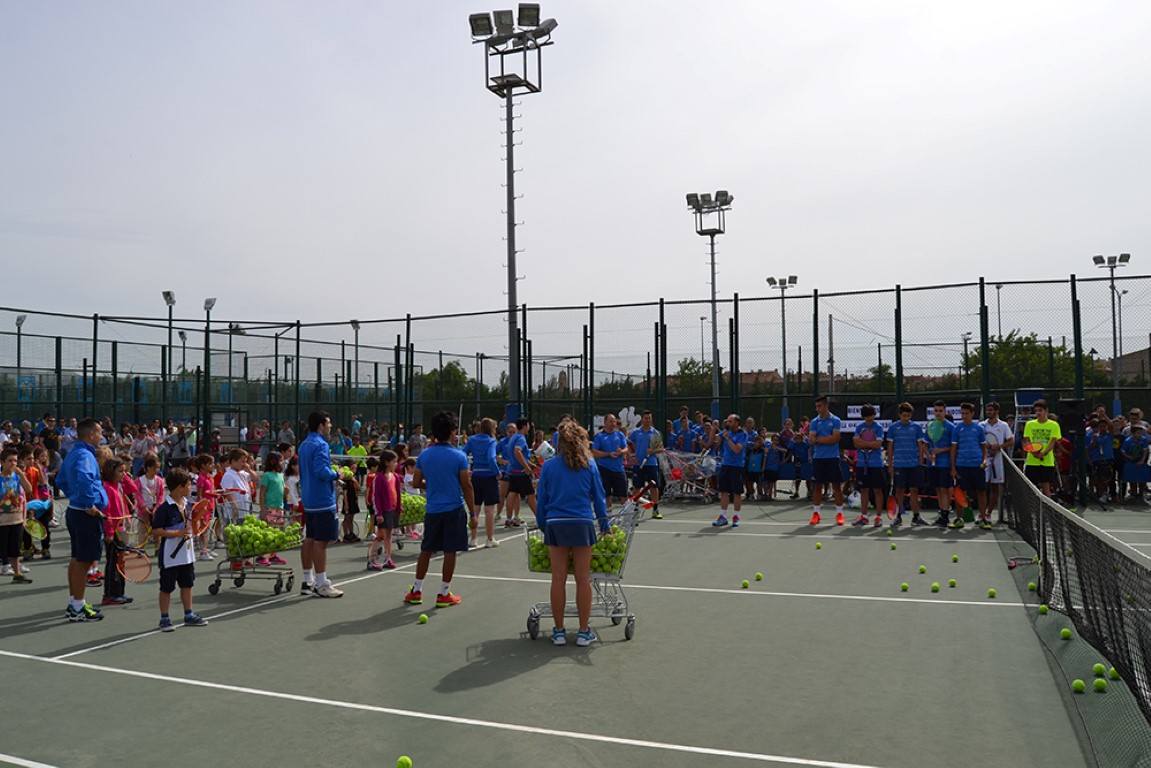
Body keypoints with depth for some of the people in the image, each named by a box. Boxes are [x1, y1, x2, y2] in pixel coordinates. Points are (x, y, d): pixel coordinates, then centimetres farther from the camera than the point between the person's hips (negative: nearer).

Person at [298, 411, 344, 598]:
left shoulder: (304, 445, 14)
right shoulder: (320, 445, -15)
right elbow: (321, 470, -27)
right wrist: (336, 474, -11)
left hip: (308, 500, 10)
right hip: (323, 501, -10)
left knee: (309, 539, 12)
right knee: (321, 542, -5)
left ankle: (308, 582, 19)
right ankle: (321, 584, -1)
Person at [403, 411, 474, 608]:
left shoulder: (424, 455, 1)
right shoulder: (459, 456, -10)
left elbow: (417, 482, 6)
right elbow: (466, 487, -9)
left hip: (432, 510, 4)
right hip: (454, 509, -4)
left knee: (426, 551, 14)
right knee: (450, 552, 5)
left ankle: (416, 591, 21)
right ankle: (443, 594, 11)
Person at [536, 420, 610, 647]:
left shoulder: (548, 466, 3)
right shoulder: (589, 464, 3)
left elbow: (542, 500, 7)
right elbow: (599, 497, 8)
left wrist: (542, 525, 18)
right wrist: (603, 523, 17)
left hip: (555, 524, 0)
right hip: (582, 524, 0)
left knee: (558, 579, 6)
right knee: (583, 579, 5)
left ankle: (559, 631, 13)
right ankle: (584, 632, 11)